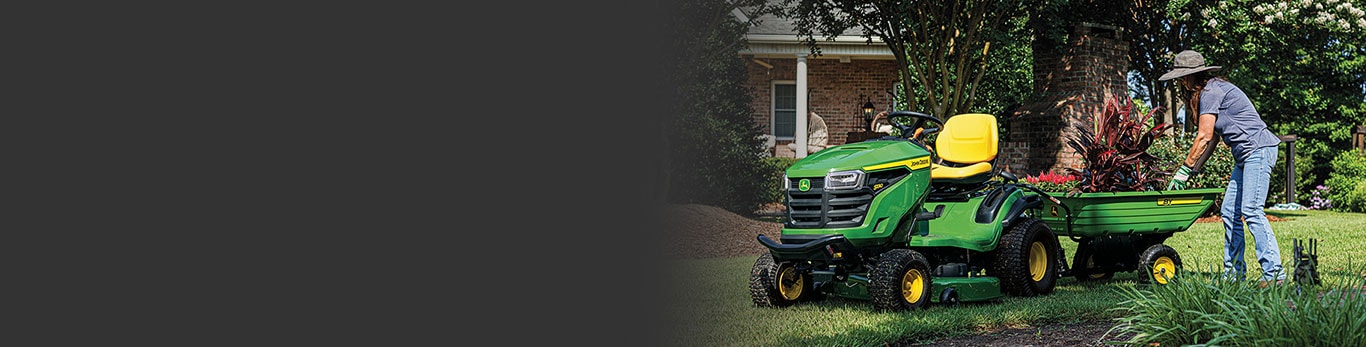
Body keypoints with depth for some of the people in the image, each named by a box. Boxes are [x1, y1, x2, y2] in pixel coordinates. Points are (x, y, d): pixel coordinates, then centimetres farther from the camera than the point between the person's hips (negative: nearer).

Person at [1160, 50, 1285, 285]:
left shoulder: (1210, 92, -12)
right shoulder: (1213, 90, 18)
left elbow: (1204, 138, -14)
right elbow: (1213, 138, 19)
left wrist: (1184, 170, -8)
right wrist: (1194, 170, 16)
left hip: (1258, 149, -10)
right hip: (1246, 155, 10)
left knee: (1251, 211, -16)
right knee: (1229, 212, 7)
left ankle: (1274, 273, -17)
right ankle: (1234, 272, 9)